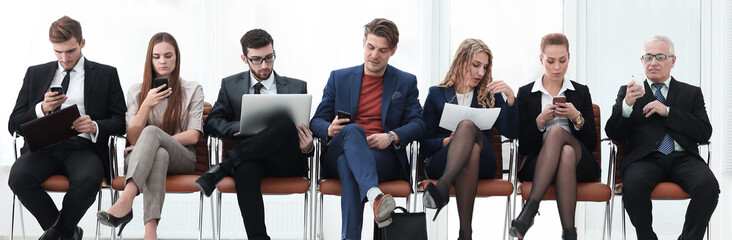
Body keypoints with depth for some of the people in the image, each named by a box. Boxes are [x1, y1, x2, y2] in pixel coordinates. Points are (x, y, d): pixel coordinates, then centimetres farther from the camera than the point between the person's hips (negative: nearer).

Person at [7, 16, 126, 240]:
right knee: (18, 177, -31)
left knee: (88, 179, -37)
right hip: (44, 146, 2)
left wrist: (95, 127, -15)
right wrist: (42, 108, -6)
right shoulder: (35, 74, 19)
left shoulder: (106, 75, 13)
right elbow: (14, 124, 14)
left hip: (83, 147, -2)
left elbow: (120, 122, 7)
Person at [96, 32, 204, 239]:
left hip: (181, 158, -1)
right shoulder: (136, 92, 15)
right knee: (159, 154, -40)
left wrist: (152, 141, -9)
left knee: (151, 132, -36)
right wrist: (147, 104, -8)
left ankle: (125, 200, -57)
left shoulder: (193, 90, 11)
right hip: (139, 159, 1)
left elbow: (192, 136, 1)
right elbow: (133, 138, 6)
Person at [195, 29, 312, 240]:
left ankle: (222, 168, -29)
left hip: (286, 162, 0)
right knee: (245, 169, -39)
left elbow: (305, 132, 14)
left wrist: (307, 147, -12)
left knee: (284, 120, -33)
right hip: (250, 158, 0)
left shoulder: (296, 87, 15)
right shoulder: (231, 85, 17)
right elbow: (211, 124, 9)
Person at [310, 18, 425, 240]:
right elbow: (317, 121, 14)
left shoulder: (406, 82, 17)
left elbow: (418, 124, 6)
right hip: (337, 156, 1)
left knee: (347, 164, -37)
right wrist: (329, 130, -11)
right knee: (352, 130, -36)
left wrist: (392, 137, -15)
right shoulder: (339, 78, 19)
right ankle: (374, 196, -60)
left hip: (385, 157, -1)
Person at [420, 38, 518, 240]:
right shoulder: (437, 94, 16)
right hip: (440, 163, -1)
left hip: (481, 164, 1)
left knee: (468, 125, -33)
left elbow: (511, 133, 4)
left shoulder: (490, 96, 20)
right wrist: (447, 141, -13)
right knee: (471, 150, -38)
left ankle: (442, 188, -57)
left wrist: (510, 98, -8)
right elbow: (424, 146, 9)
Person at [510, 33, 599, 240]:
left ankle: (530, 208, -41)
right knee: (567, 153, -37)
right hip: (538, 164, -1)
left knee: (556, 131, -33)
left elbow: (591, 143, 8)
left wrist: (577, 118, -10)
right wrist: (541, 120, -12)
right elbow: (522, 146, 4)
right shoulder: (525, 93, 10)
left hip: (580, 163, 1)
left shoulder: (581, 92, 15)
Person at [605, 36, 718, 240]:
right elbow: (614, 134, 7)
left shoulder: (691, 93, 20)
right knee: (634, 184, -35)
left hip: (682, 158, 1)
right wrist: (627, 105, -12)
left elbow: (704, 133, 6)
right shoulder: (628, 91, 18)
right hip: (645, 159, -1)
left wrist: (667, 111, -4)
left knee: (708, 185, -31)